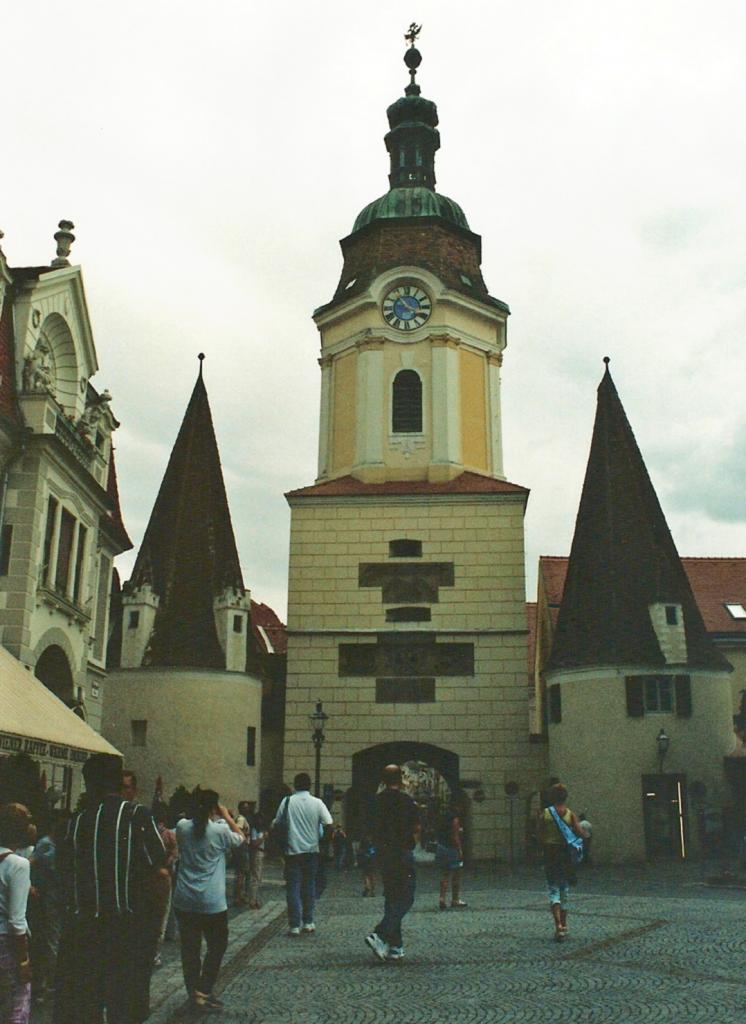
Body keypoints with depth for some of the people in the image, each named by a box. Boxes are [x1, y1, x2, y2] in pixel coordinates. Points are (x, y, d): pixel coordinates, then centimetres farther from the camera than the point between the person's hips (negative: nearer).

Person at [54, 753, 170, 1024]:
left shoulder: (75, 821, 3)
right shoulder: (138, 816, -8)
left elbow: (64, 876, 5)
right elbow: (160, 873, -11)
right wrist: (155, 919, -1)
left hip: (80, 927, 3)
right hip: (128, 929, -3)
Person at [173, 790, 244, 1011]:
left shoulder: (182, 827, 0)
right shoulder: (220, 830, -10)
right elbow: (241, 838, 8)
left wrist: (198, 813, 16)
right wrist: (226, 816, 10)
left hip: (184, 900, 4)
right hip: (211, 902, -4)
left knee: (190, 948, 12)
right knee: (217, 946, 12)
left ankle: (194, 993, 19)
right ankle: (203, 992, 8)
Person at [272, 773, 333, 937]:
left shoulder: (287, 802, -4)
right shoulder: (317, 803, -4)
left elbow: (276, 823, 0)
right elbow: (329, 825, -10)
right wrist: (322, 837, 8)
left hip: (293, 851, -1)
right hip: (311, 850, 1)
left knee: (293, 888, 4)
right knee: (309, 886, 14)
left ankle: (294, 926, 1)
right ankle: (308, 923, 17)